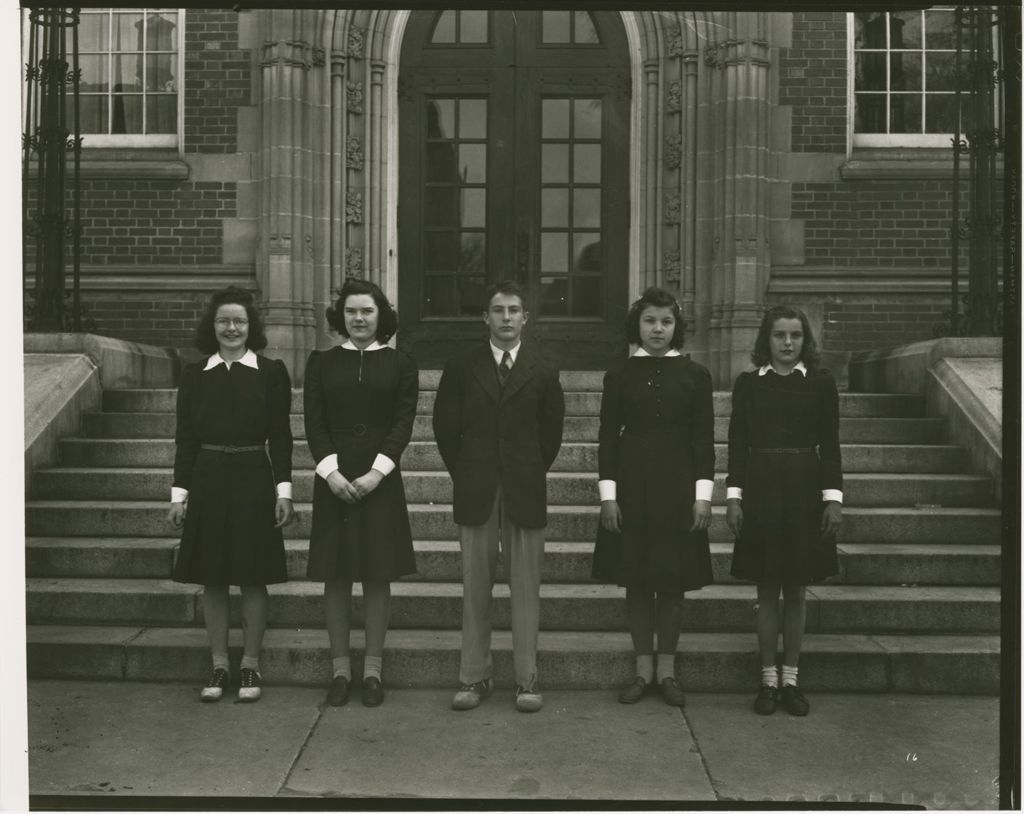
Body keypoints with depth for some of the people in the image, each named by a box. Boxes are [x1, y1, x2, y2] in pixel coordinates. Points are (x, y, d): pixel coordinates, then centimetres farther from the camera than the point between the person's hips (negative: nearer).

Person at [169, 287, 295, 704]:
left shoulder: (271, 372, 0)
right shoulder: (195, 374, 6)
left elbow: (280, 436, 0)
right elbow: (185, 438, 6)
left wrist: (283, 489, -6)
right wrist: (180, 492, 2)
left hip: (254, 479, -2)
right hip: (207, 480, 2)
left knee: (253, 578, 3)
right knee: (212, 579, 7)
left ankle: (251, 665, 16)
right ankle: (219, 665, 19)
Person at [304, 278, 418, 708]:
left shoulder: (400, 364, 5)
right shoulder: (321, 362, 8)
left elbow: (403, 422, -2)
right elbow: (314, 422, 1)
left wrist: (377, 471, -14)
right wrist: (330, 471, -12)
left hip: (380, 478, -1)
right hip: (333, 478, 1)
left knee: (377, 575, 3)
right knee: (335, 575, 4)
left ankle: (372, 670, 14)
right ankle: (340, 669, 15)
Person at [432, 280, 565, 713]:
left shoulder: (542, 372, 4)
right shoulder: (461, 368, 4)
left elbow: (551, 432, 9)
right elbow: (445, 426, 7)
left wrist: (532, 474, 7)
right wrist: (464, 475, 6)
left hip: (525, 491, 0)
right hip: (475, 493, 0)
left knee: (525, 587, 3)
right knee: (475, 587, 6)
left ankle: (527, 679, 12)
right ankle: (474, 676, 16)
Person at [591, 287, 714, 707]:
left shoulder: (695, 375, 3)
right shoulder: (619, 375, 3)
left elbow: (704, 439, 2)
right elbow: (608, 437, 2)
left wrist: (703, 495, -6)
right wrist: (608, 495, -5)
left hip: (678, 488, 0)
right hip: (631, 486, 0)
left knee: (673, 582, 5)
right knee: (636, 581, 6)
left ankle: (667, 670, 19)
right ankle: (643, 669, 18)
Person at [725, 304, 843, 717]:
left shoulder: (821, 383, 3)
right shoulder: (748, 383, 4)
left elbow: (830, 444, 3)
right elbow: (737, 442, 3)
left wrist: (833, 497, -3)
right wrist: (733, 496, -2)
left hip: (805, 490, 0)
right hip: (760, 489, 0)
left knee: (796, 591, 6)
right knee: (766, 591, 5)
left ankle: (791, 679, 17)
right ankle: (768, 679, 15)